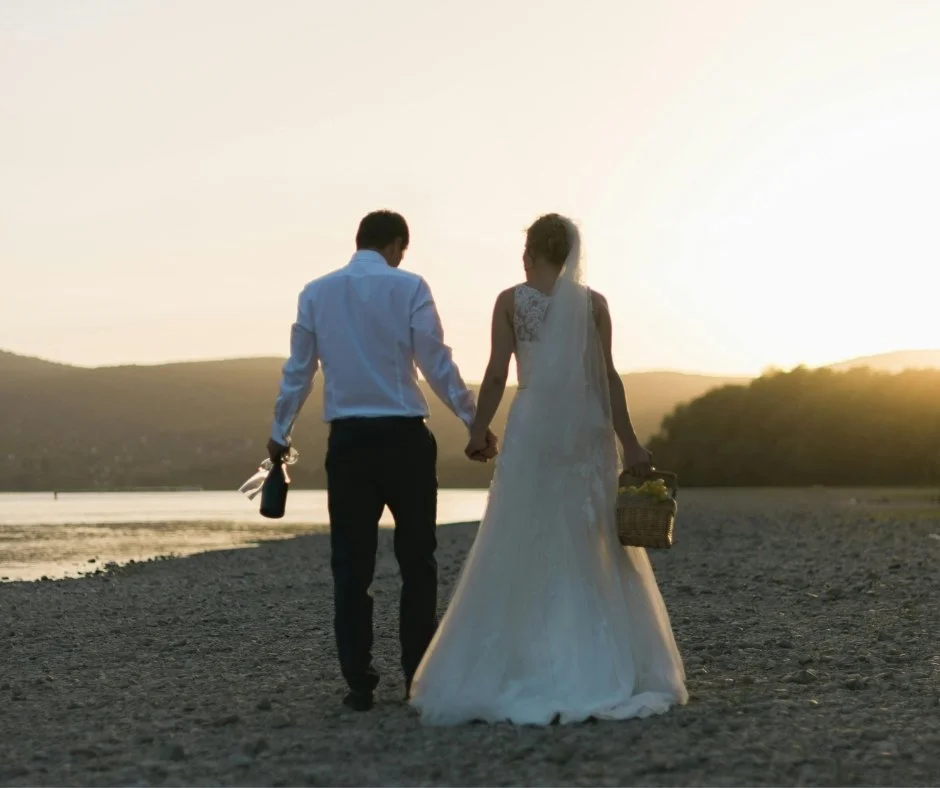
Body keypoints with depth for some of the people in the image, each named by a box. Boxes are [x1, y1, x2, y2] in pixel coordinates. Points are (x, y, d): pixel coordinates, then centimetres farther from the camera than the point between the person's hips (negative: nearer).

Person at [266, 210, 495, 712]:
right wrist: (476, 424, 0)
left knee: (351, 566, 6)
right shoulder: (408, 287, -2)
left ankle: (358, 684, 5)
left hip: (348, 440, 2)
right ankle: (418, 678, 10)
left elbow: (298, 370, 10)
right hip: (404, 437, -2)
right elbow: (437, 365, -6)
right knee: (416, 561, 8)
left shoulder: (316, 293, 7)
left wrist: (279, 434, 20)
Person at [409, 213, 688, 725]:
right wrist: (628, 444, -2)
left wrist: (479, 429, 7)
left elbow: (497, 373, -4)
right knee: (595, 552, 9)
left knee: (519, 552, 4)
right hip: (588, 432, 1)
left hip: (533, 431, -1)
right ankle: (609, 672, 9)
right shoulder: (593, 303, 1)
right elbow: (607, 377, -3)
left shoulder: (511, 301, -1)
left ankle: (517, 672, 3)